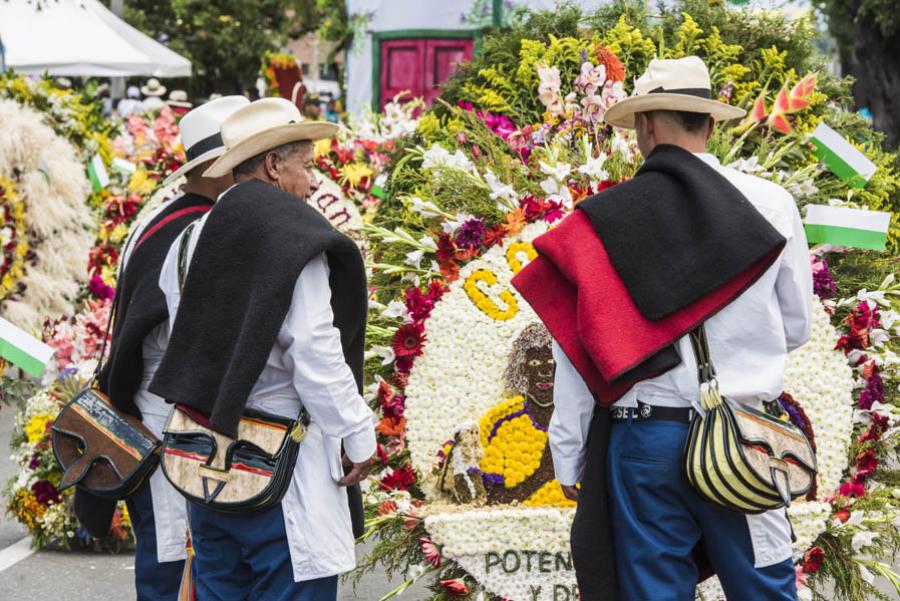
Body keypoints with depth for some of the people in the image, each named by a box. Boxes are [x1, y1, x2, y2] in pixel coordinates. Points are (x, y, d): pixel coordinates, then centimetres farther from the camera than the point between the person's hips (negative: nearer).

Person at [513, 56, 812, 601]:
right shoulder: (771, 203, -2)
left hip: (642, 435, 0)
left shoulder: (601, 219, -3)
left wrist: (568, 458, 5)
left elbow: (579, 349, -3)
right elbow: (796, 328, 6)